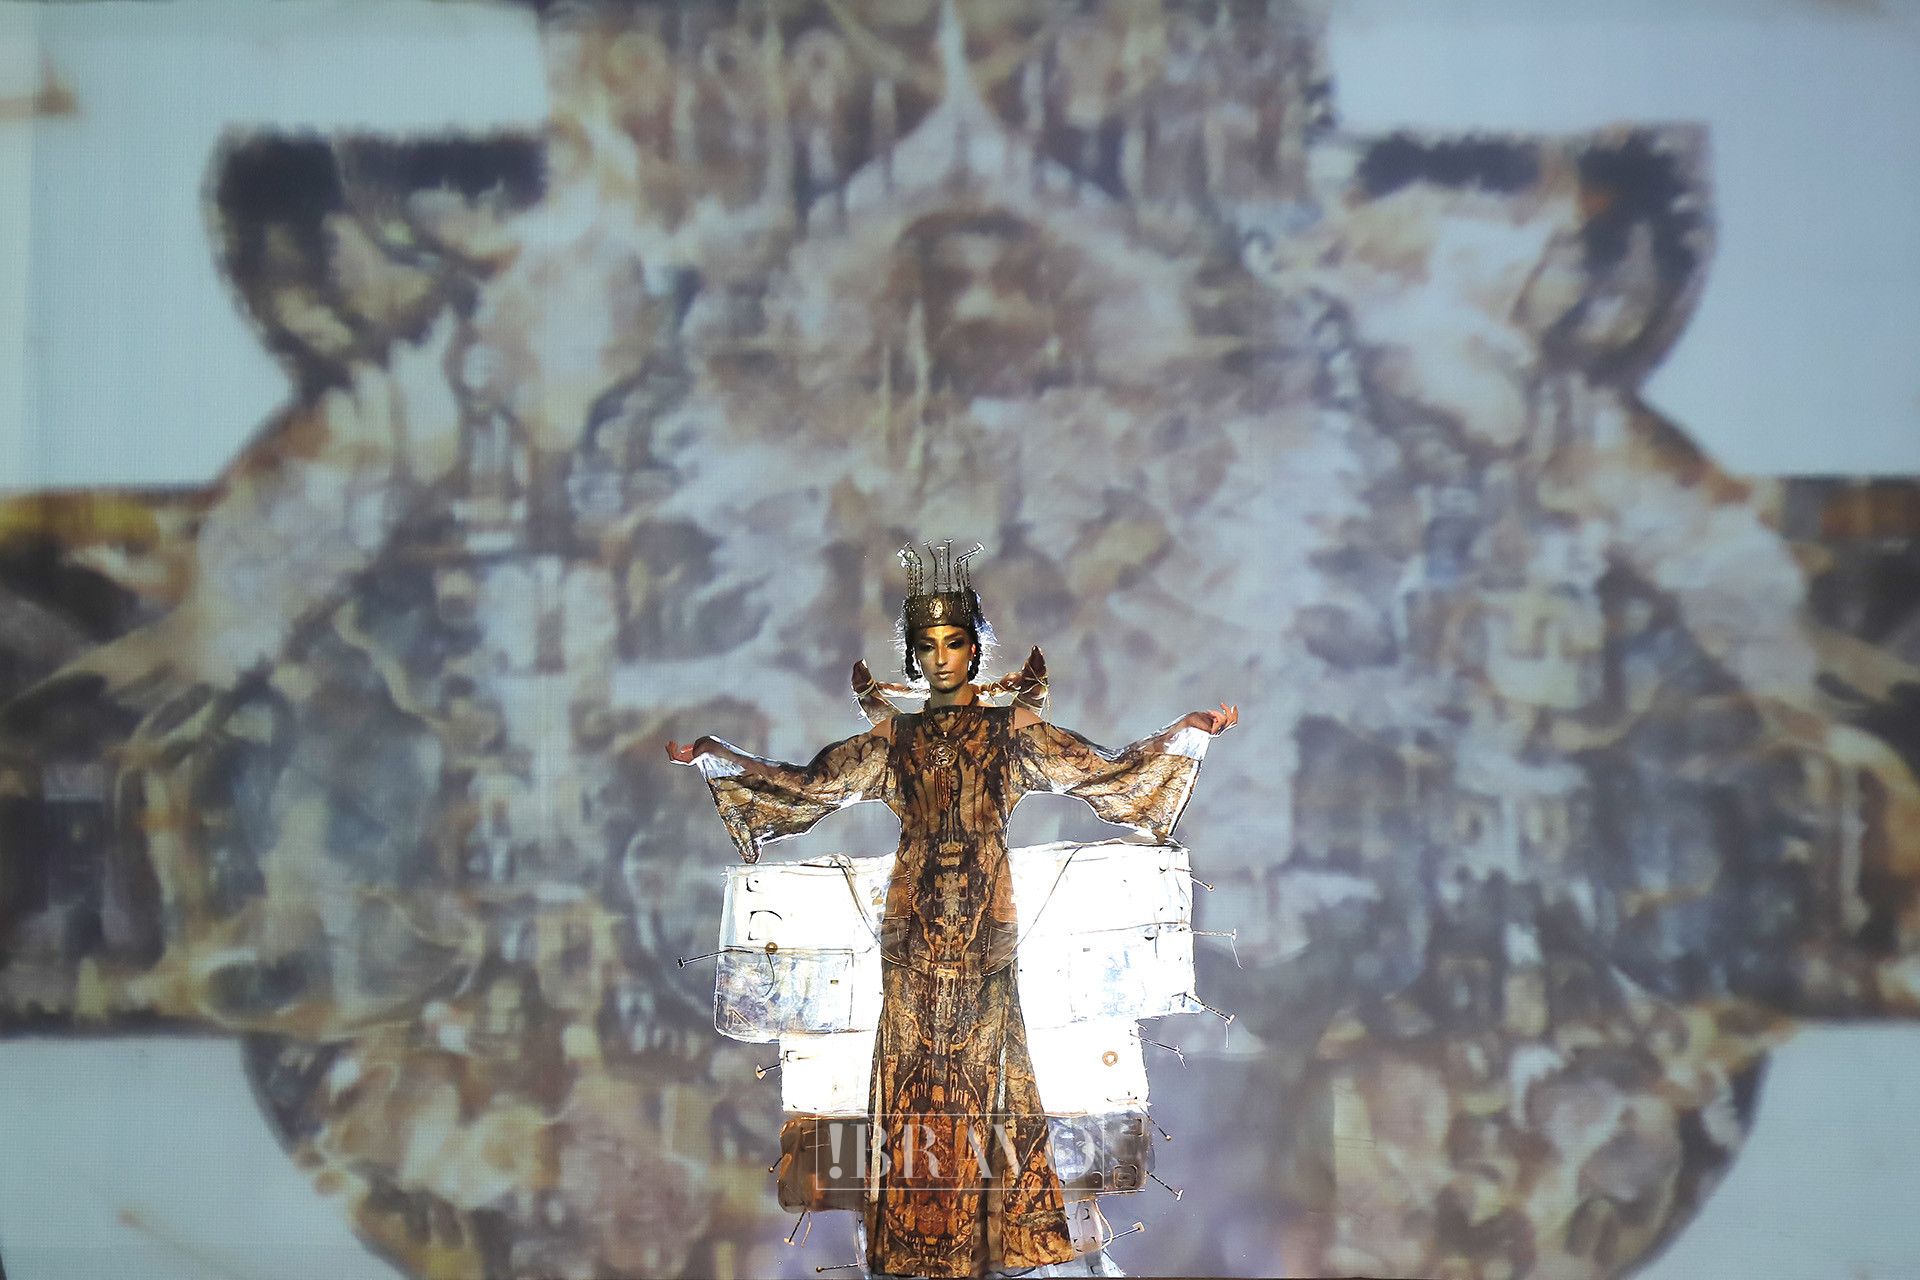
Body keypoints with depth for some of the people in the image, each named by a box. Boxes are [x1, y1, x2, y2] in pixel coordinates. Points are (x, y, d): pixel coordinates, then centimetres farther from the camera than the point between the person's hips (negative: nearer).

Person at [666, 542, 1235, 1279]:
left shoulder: (1011, 730, 7)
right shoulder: (894, 737, 12)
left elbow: (1102, 771, 3)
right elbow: (809, 786, 12)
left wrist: (1188, 734, -7)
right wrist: (712, 757, 8)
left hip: (983, 915, -2)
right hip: (914, 914, 2)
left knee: (979, 1056, -4)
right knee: (914, 1059, -1)